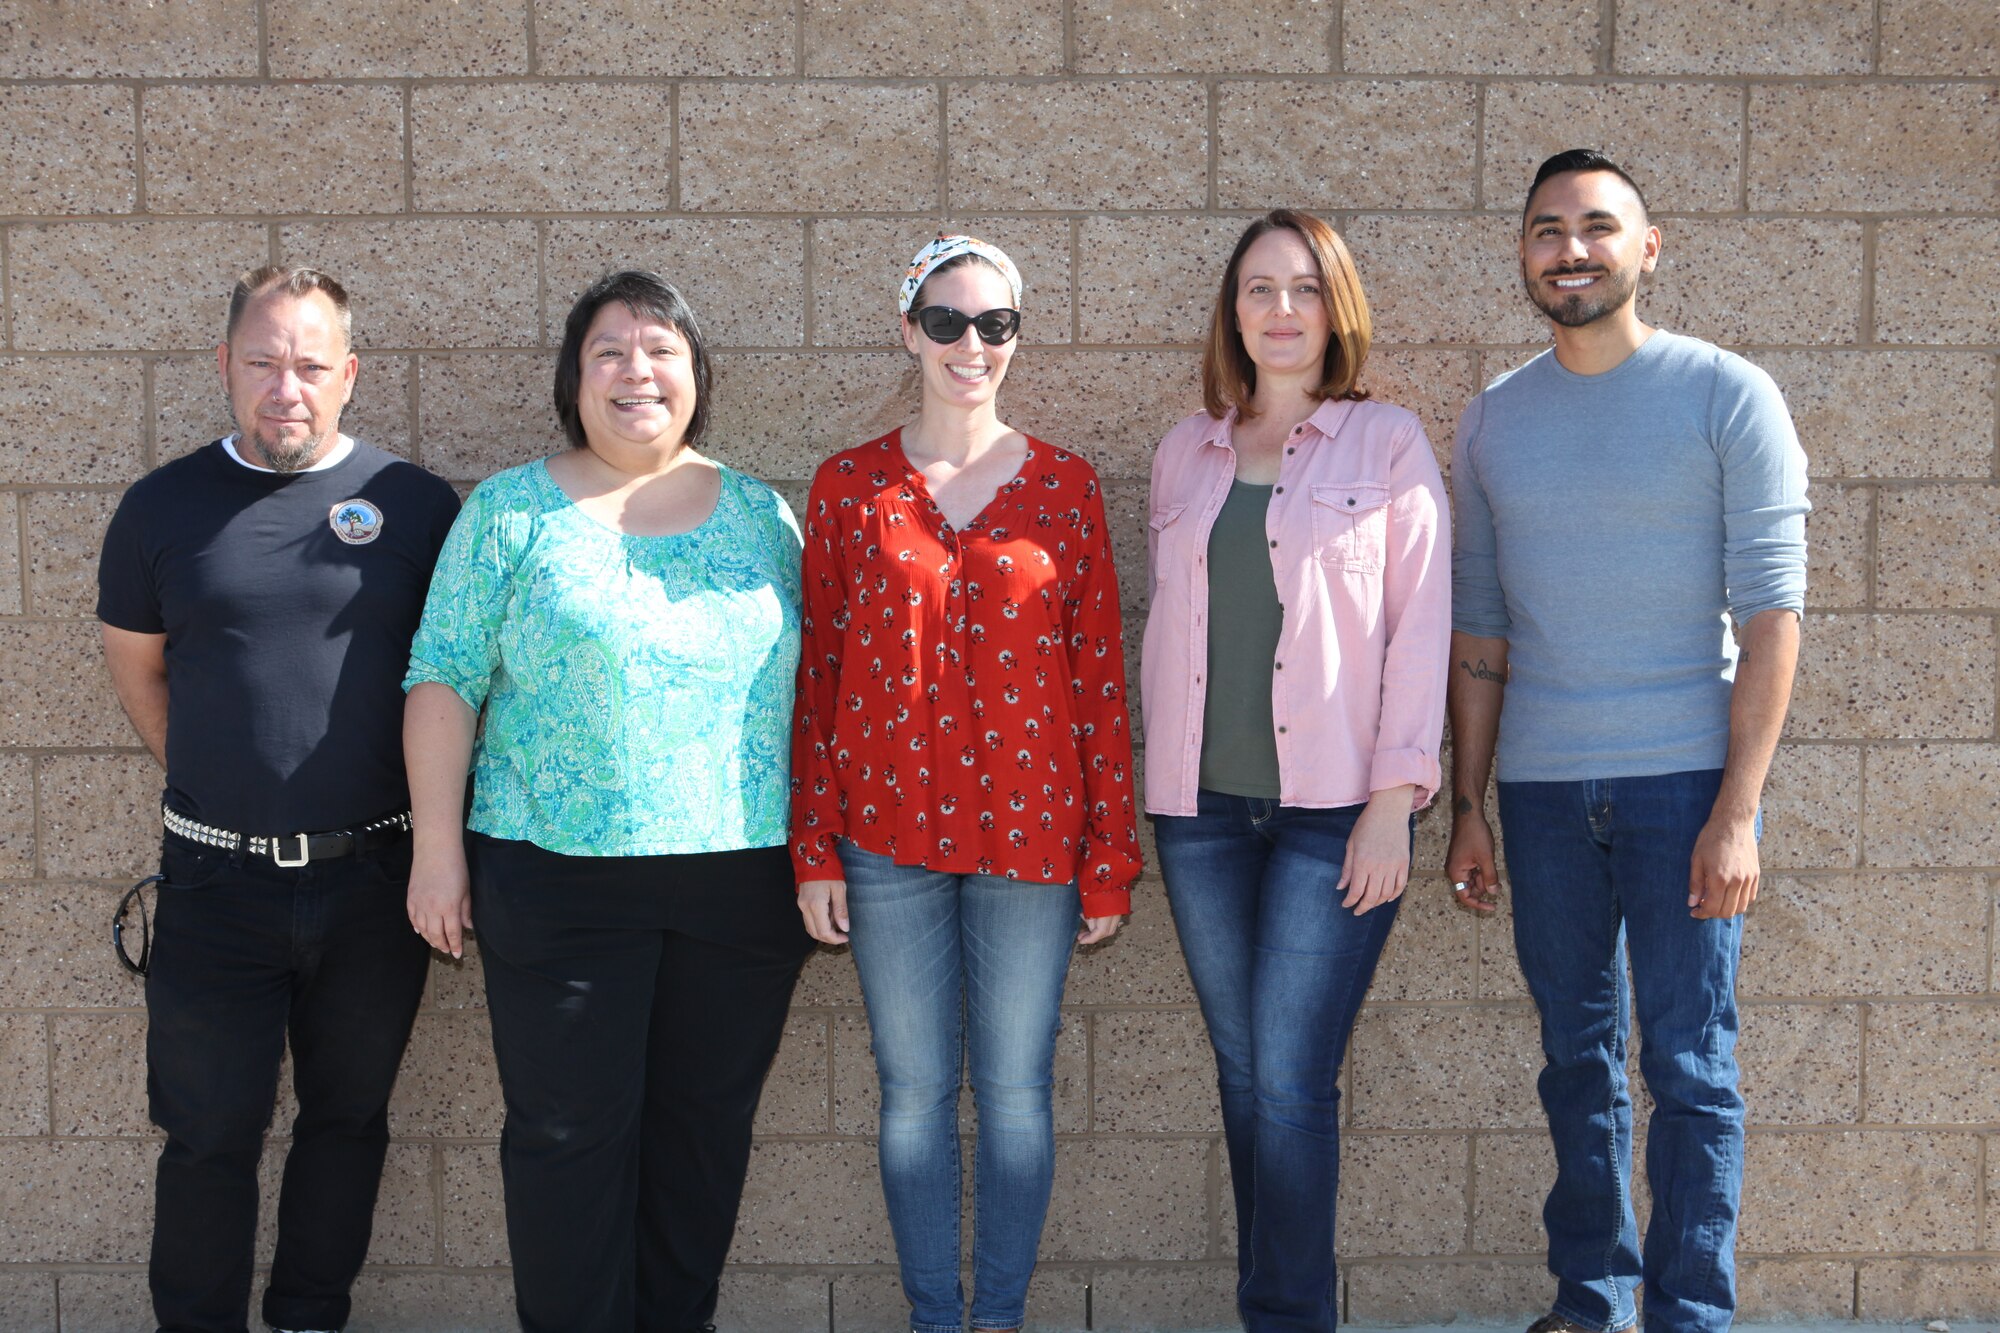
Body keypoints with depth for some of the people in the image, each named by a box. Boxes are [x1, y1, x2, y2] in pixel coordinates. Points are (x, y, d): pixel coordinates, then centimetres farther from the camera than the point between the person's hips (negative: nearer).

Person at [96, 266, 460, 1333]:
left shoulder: (414, 504, -1)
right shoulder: (164, 506, 1)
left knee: (348, 1117, 14)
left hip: (373, 877, 1)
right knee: (210, 1131, 6)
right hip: (215, 881, 0)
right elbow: (133, 663, 13)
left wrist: (434, 841, 4)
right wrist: (209, 785, 11)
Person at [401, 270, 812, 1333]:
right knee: (570, 1132, 1)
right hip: (559, 877, -2)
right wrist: (439, 843, -6)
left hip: (741, 877, 3)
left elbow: (810, 683, 12)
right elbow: (444, 680, 1)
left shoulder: (761, 516, 10)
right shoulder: (510, 513, 3)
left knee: (707, 1124, 9)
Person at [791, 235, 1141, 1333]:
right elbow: (817, 672, 4)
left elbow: (1100, 678, 3)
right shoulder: (848, 486, 3)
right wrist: (813, 848, -1)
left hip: (1029, 831, 0)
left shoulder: (1064, 487, 3)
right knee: (915, 1090, 8)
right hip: (889, 832, 0)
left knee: (1016, 1089, 6)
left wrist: (1111, 854, 0)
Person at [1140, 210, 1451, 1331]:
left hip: (1333, 809, -4)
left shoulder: (1389, 443, 2)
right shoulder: (1186, 455, 13)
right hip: (1203, 804, 4)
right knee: (1243, 1073, 8)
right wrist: (1161, 779, 10)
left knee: (1289, 1080, -9)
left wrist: (1395, 797, -10)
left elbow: (1421, 622, -3)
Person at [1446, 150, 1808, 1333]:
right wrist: (1467, 808, 7)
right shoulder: (1494, 421, 9)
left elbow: (1770, 616, -7)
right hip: (1543, 788, 4)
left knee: (1689, 1064, 0)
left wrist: (1737, 812, -13)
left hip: (1685, 778, -4)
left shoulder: (1728, 397, -3)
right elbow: (1480, 630, 12)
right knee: (1580, 1059, 11)